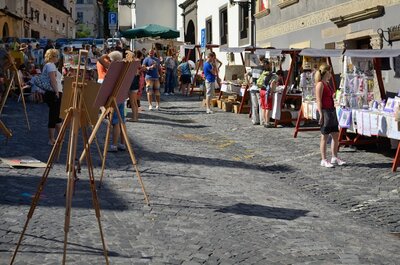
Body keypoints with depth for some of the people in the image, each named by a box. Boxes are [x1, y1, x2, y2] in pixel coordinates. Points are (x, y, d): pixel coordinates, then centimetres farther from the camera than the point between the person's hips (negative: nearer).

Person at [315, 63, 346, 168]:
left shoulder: (327, 84, 15)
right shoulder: (320, 84, -12)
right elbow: (319, 101, -17)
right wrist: (321, 115, -21)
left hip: (331, 110, 9)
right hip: (324, 111, -9)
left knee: (336, 135, 12)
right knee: (324, 136, -1)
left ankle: (334, 157, 23)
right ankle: (324, 160, 7)